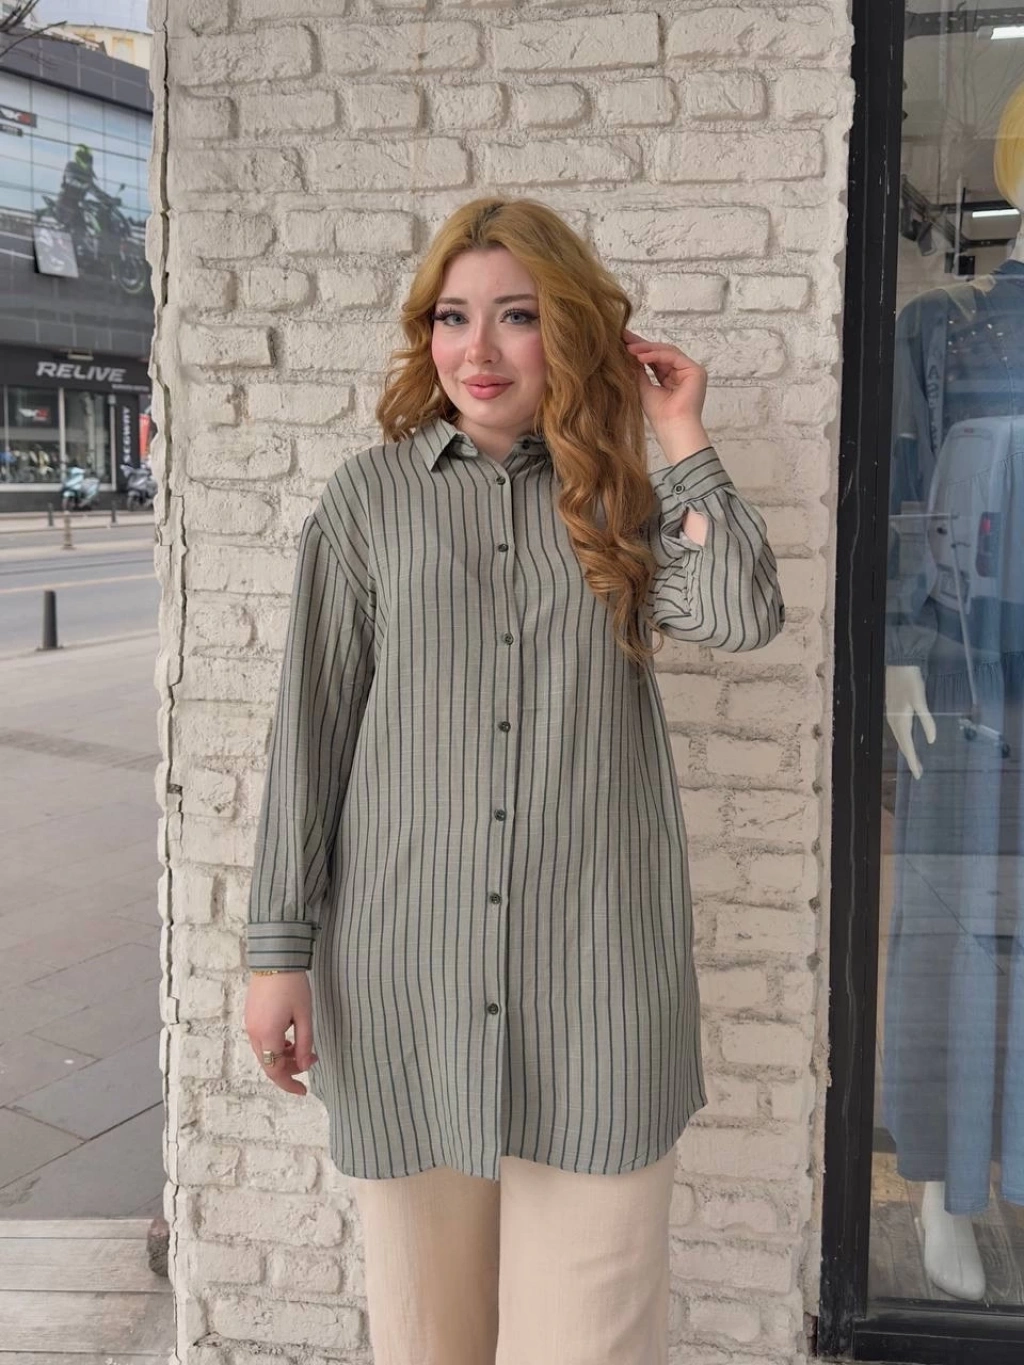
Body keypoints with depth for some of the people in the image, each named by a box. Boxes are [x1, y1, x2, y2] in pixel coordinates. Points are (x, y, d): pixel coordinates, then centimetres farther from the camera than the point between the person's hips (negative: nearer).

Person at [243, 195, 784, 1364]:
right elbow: (310, 728, 1)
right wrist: (279, 951, -2)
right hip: (404, 967, 0)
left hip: (595, 969, 1)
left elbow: (741, 613, -12)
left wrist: (682, 439, -2)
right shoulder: (371, 493, 3)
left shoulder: (624, 495, 7)